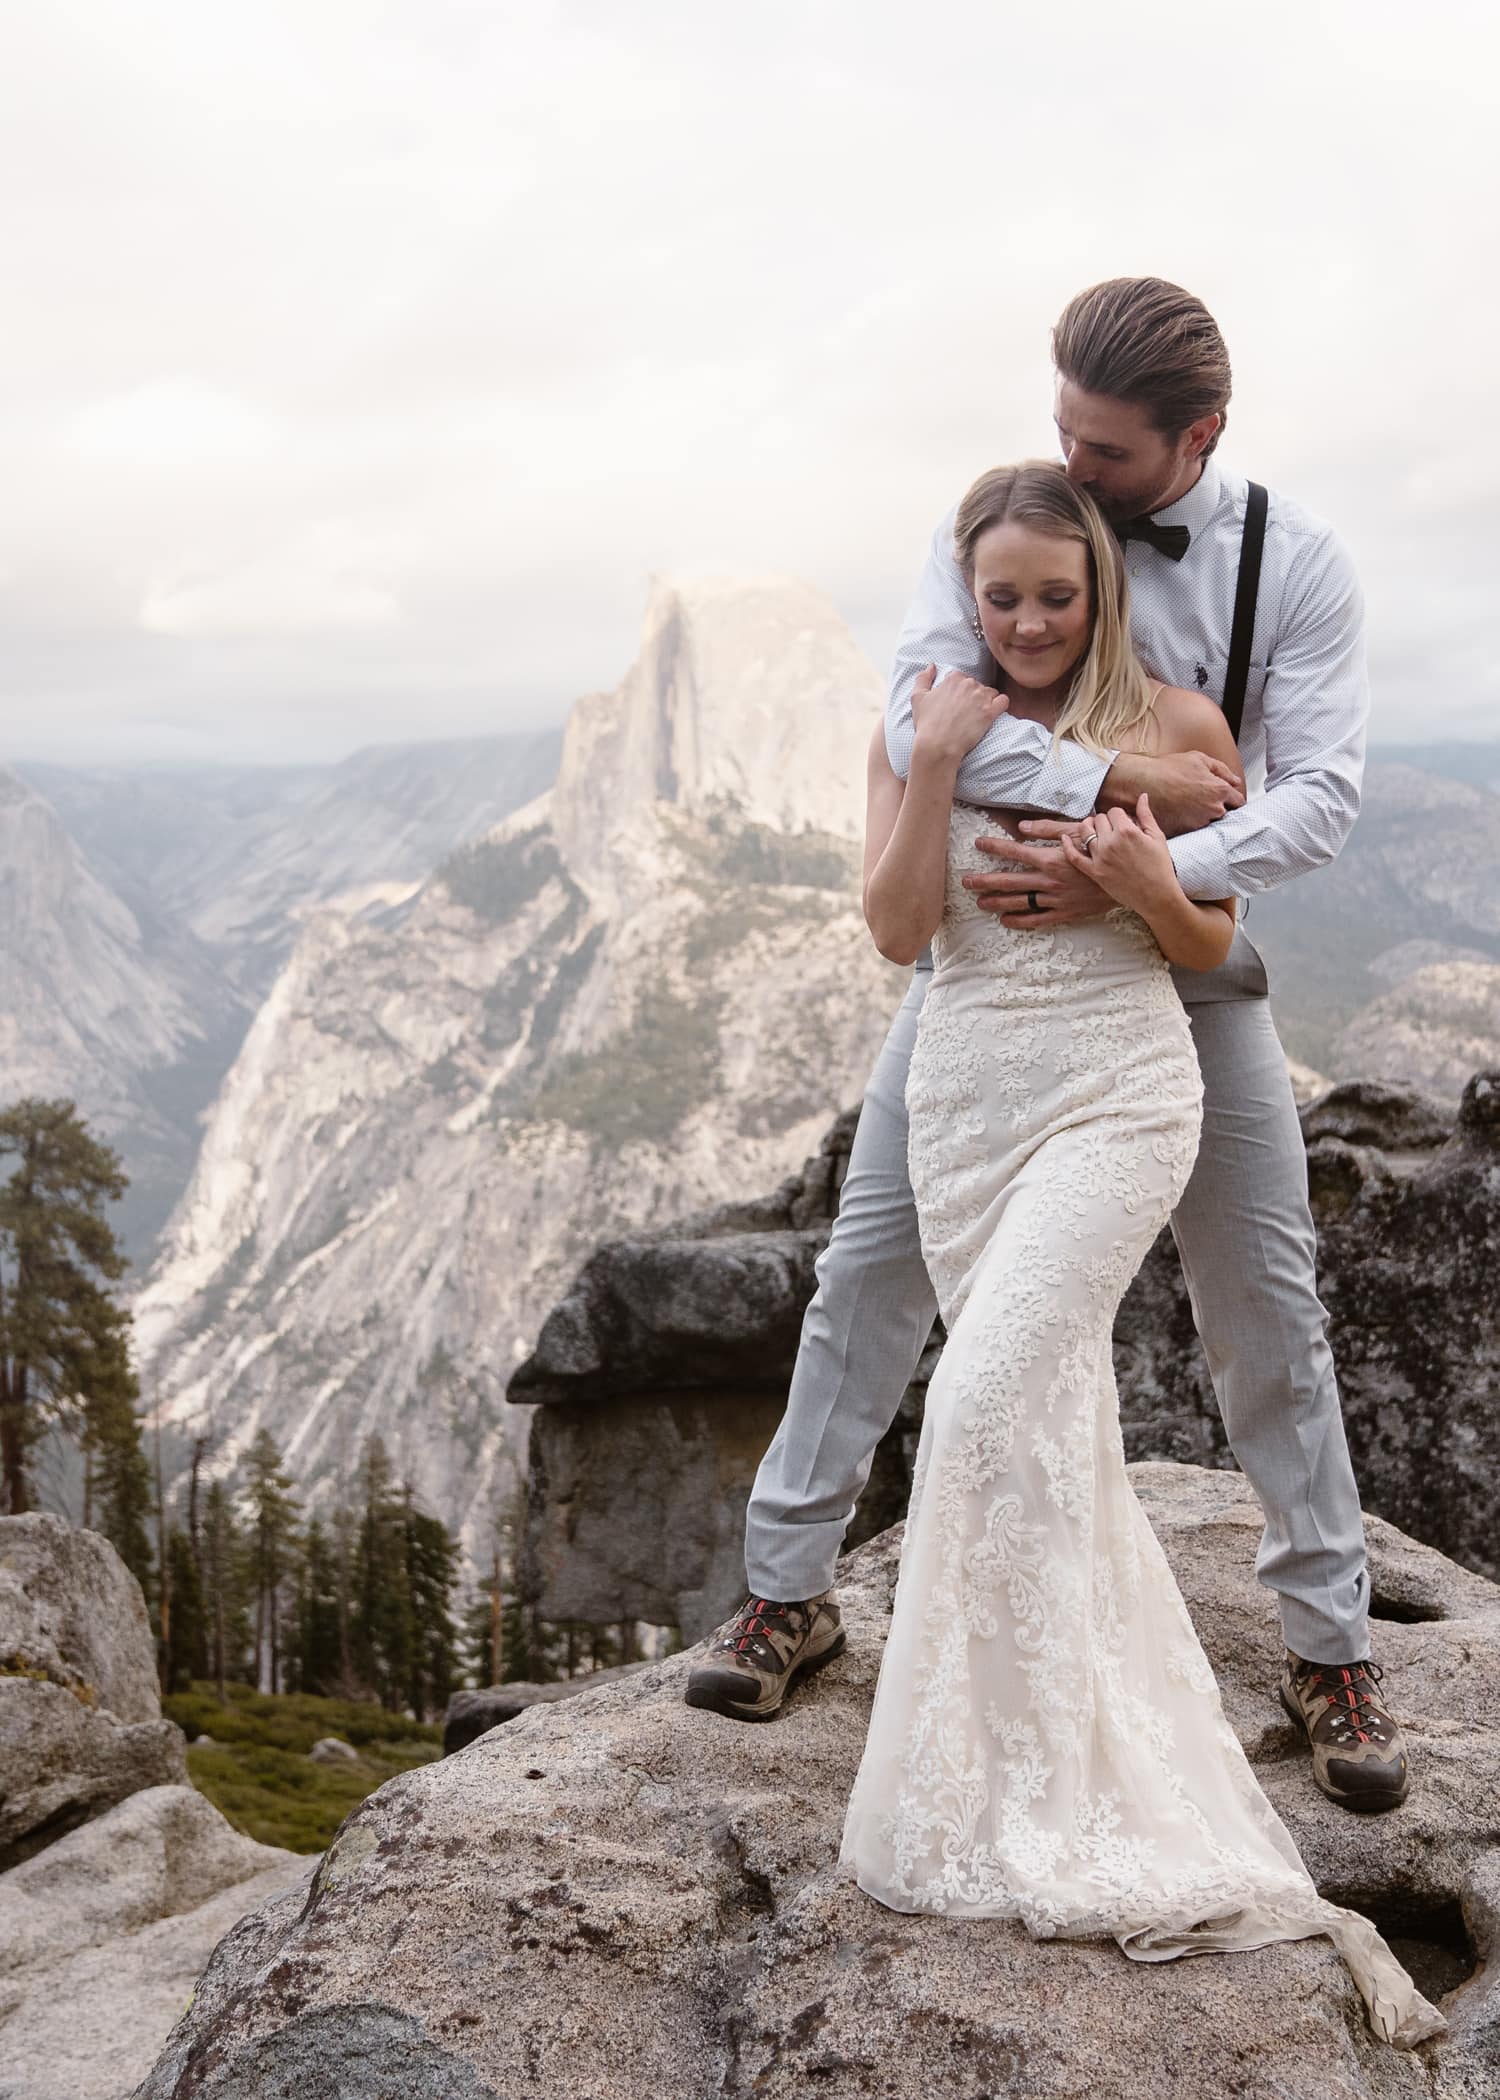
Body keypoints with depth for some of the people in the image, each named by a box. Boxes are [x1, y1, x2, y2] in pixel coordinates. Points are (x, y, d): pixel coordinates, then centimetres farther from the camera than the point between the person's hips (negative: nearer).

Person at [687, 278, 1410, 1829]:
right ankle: (787, 1591, 17)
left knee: (1266, 1311, 3)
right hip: (987, 950, 1)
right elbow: (919, 718, -22)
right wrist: (1116, 781, -32)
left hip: (1185, 967, 0)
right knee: (871, 1264, 1)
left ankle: (1330, 1650, 20)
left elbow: (1320, 796, -18)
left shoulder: (1293, 564, -9)